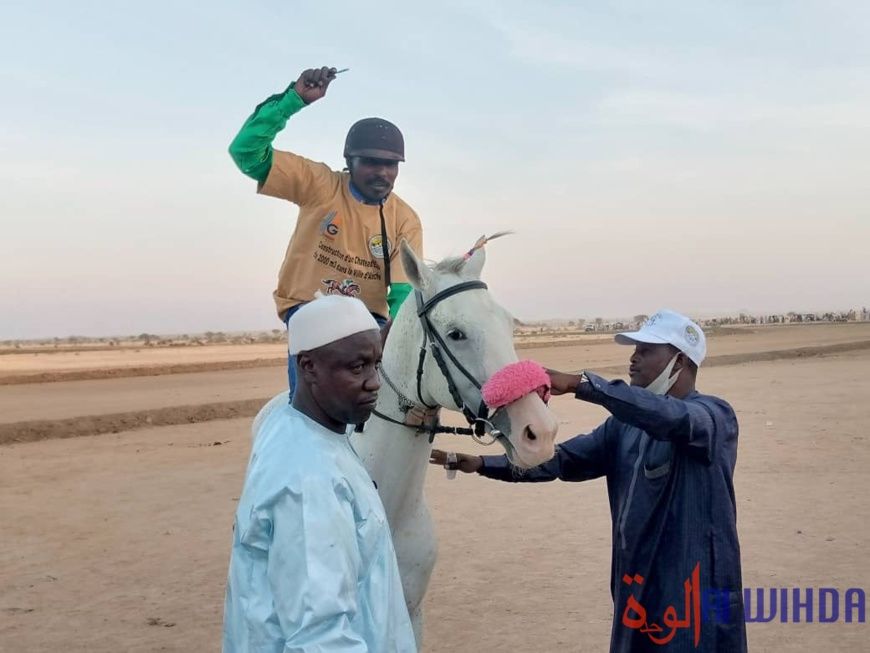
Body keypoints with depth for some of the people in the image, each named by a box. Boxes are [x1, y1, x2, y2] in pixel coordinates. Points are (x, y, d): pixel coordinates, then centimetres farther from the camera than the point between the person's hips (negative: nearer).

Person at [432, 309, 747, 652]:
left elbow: (672, 416, -32)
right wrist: (483, 464, -7)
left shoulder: (715, 415, -11)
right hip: (636, 584, 6)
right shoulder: (624, 424, 9)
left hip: (696, 586, -6)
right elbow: (563, 459, 5)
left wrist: (579, 383, -39)